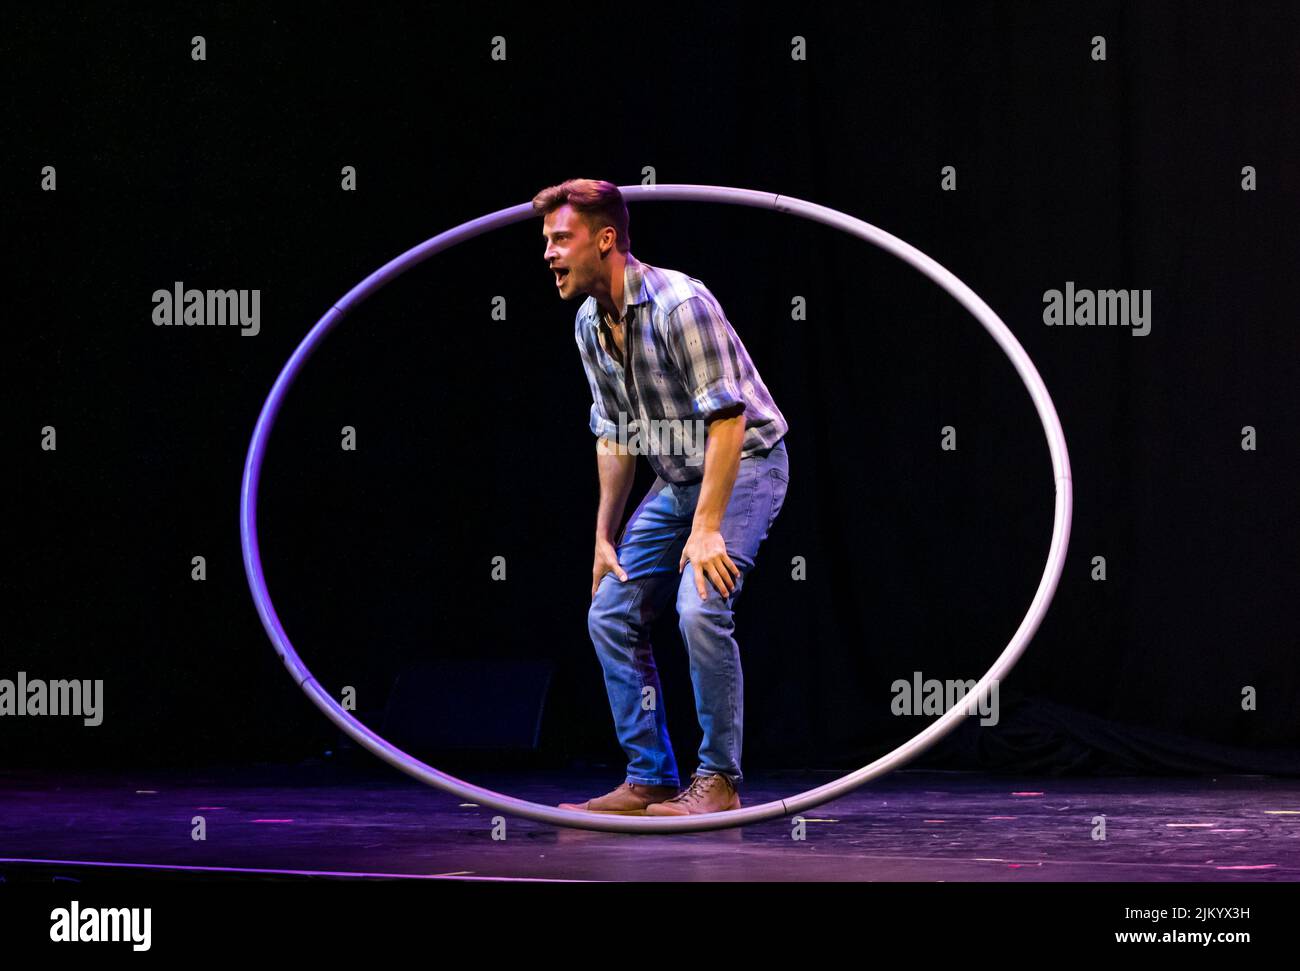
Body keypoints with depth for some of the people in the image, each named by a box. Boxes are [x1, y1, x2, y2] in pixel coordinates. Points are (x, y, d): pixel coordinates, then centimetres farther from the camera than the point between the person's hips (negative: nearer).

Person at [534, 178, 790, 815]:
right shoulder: (589, 326, 2)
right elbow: (615, 435, 12)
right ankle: (650, 781, 7)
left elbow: (727, 418, -26)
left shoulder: (679, 304, -24)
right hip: (677, 480, 9)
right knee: (611, 614, 2)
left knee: (700, 607, -25)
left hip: (746, 465, -9)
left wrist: (707, 529, -28)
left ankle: (718, 781, -15)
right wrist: (606, 536, 10)